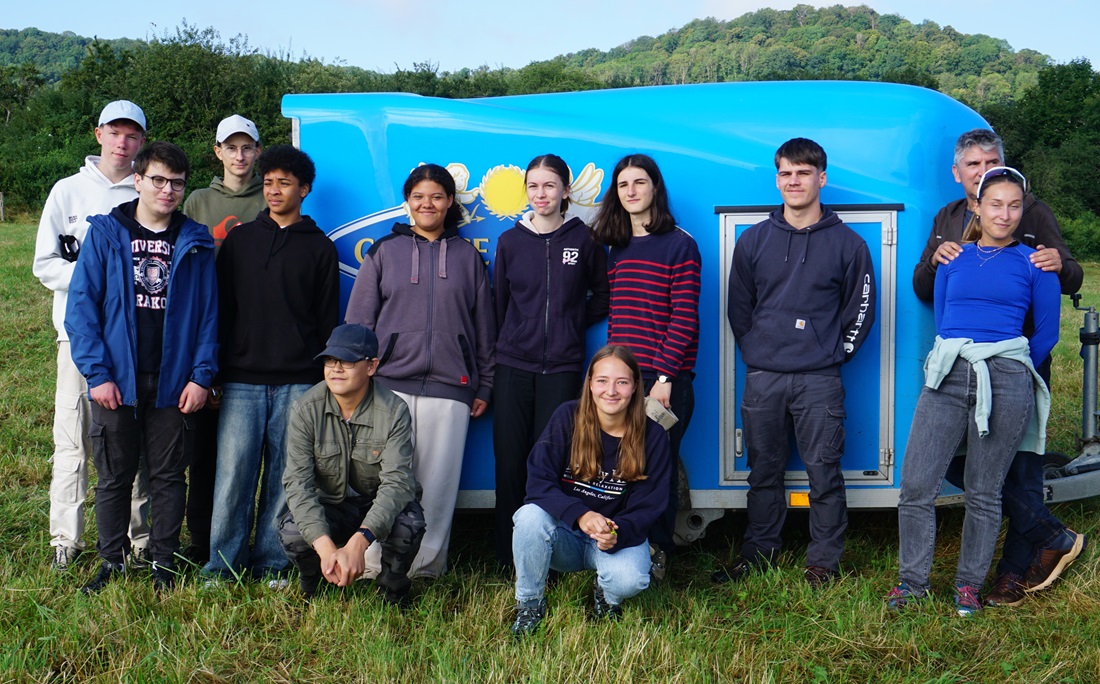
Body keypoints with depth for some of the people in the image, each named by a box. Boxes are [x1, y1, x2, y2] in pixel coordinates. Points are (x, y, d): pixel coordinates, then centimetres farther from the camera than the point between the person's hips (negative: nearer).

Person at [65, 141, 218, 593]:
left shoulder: (195, 243, 5)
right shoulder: (105, 234, 1)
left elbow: (208, 313, 4)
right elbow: (81, 305, -3)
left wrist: (201, 375, -5)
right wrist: (97, 372, -10)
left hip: (174, 382, 1)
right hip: (117, 381, -1)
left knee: (169, 476, 9)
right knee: (114, 477, 9)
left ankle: (164, 562, 21)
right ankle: (112, 563, 23)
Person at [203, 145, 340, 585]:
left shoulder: (320, 248, 10)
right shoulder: (239, 240, 13)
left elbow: (327, 320, 10)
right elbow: (221, 309, 11)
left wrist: (324, 380, 4)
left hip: (298, 383, 0)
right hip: (241, 381, 1)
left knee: (285, 478, 2)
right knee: (233, 474, -2)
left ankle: (272, 565, 13)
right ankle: (222, 565, 9)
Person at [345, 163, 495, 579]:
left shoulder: (468, 257, 14)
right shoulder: (384, 252, 12)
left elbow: (484, 327, 15)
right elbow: (358, 320, 11)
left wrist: (483, 387, 11)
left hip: (449, 388, 1)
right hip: (389, 384, 0)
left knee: (438, 482, 0)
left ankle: (427, 566, 9)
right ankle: (376, 565, 6)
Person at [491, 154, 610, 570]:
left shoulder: (584, 239, 2)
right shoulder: (511, 241, 6)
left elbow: (603, 297, 13)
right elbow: (497, 305, 13)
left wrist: (573, 323, 3)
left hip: (562, 367, -1)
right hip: (513, 367, 2)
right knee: (509, 462, 2)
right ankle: (507, 557, 12)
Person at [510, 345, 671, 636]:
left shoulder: (653, 437, -8)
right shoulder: (567, 417, -10)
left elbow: (649, 507, -8)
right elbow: (538, 481, -17)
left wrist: (618, 533, -30)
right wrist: (580, 516, -35)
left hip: (622, 535, 0)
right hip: (564, 534, 0)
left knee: (629, 580, -33)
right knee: (531, 516, -33)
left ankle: (606, 596, 8)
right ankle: (529, 604, -8)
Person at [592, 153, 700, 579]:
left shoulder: (679, 245, -3)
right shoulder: (615, 249, 15)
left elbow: (684, 318, -9)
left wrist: (664, 376, -15)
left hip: (665, 379, -5)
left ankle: (656, 555, 13)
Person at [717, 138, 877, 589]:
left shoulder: (847, 243, 4)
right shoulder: (753, 241, 9)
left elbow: (860, 308, 7)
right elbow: (738, 306, 14)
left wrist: (835, 353, 2)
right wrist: (756, 352, 7)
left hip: (820, 381, -2)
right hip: (762, 378, 2)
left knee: (824, 473, 0)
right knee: (763, 471, 11)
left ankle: (824, 561, 12)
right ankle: (759, 552, 23)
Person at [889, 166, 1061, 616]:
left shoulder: (1033, 264, 6)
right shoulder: (954, 259, 13)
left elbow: (1047, 334, 9)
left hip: (1005, 383, -2)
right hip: (948, 377, 2)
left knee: (984, 493, 5)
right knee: (916, 486, -3)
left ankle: (969, 584, 20)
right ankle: (913, 581, 12)